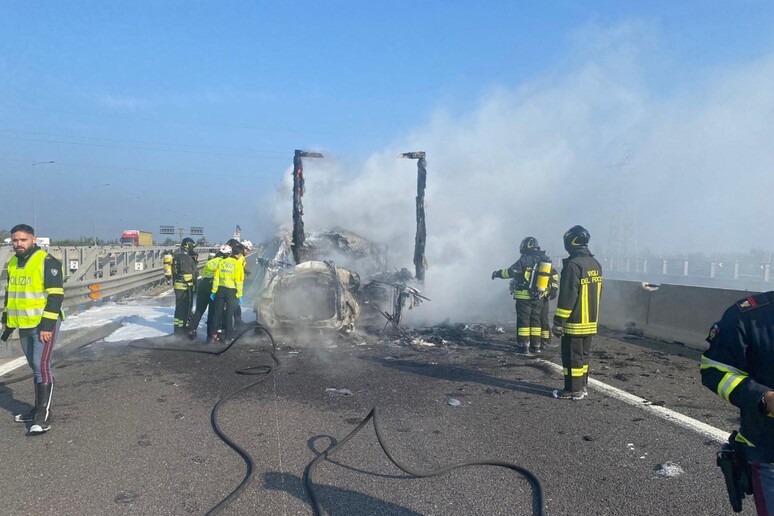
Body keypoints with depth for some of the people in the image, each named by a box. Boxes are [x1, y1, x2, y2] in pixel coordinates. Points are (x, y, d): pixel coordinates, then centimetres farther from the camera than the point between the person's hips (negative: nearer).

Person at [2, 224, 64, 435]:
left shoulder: (47, 262, -14)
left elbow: (56, 295, -18)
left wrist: (47, 325, -21)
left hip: (44, 324, -8)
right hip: (23, 325, 8)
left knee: (41, 366, -10)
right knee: (35, 367, 15)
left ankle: (43, 417, -6)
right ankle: (38, 409, 26)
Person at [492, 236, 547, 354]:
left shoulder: (524, 260, -12)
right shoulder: (544, 260, 6)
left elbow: (510, 272, -12)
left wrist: (497, 273, 3)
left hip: (524, 297, -6)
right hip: (538, 297, 6)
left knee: (523, 320, 1)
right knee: (536, 320, 13)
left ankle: (523, 346, 2)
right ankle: (536, 346, 15)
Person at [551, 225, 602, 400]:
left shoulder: (573, 264, -18)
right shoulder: (595, 264, 10)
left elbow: (567, 296, -20)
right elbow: (598, 293, 16)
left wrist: (558, 321, -15)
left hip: (575, 322, -8)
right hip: (591, 321, 9)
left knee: (572, 356, 0)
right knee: (583, 354, 16)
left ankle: (573, 390, 5)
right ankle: (582, 387, 24)